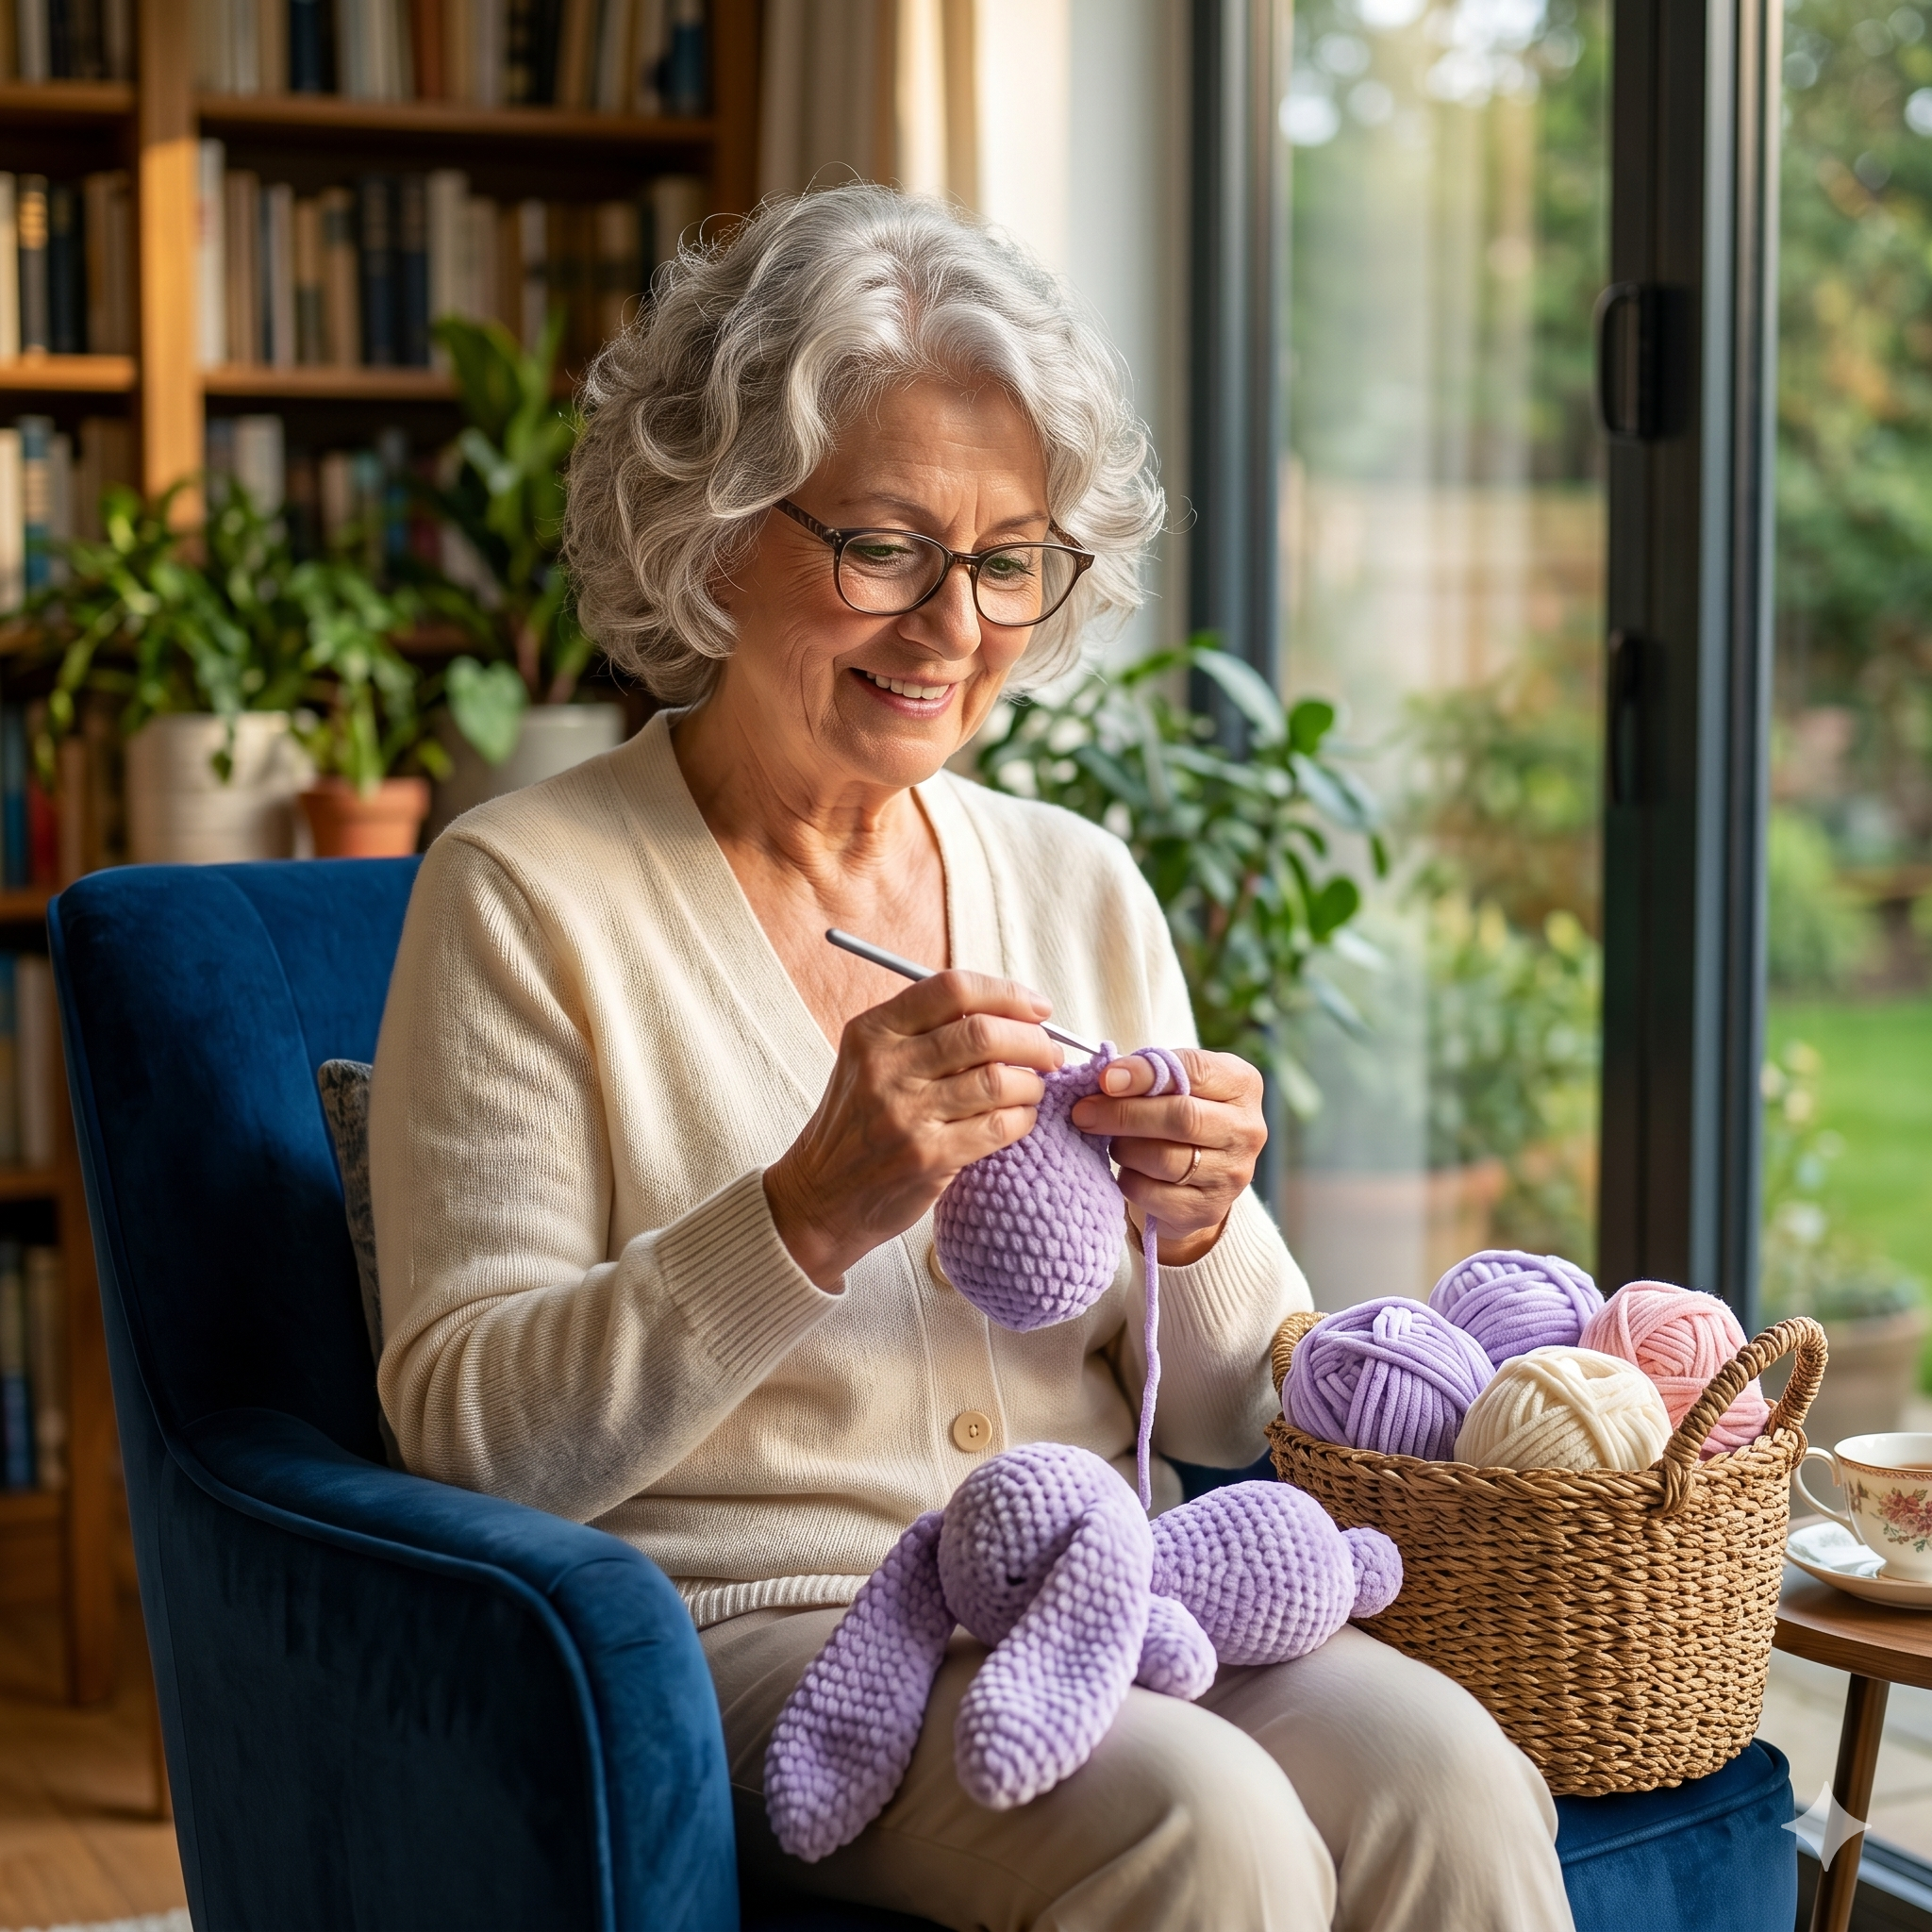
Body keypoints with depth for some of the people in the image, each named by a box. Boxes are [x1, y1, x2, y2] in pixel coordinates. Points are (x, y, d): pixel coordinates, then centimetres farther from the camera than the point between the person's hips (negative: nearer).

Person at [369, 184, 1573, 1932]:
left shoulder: (1083, 888, 11)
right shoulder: (526, 899, -4)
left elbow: (1229, 1420, 12)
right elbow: (474, 1440, -10)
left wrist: (1201, 1229, -10)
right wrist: (814, 1212, -23)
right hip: (749, 1635, -4)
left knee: (1448, 1787, -24)